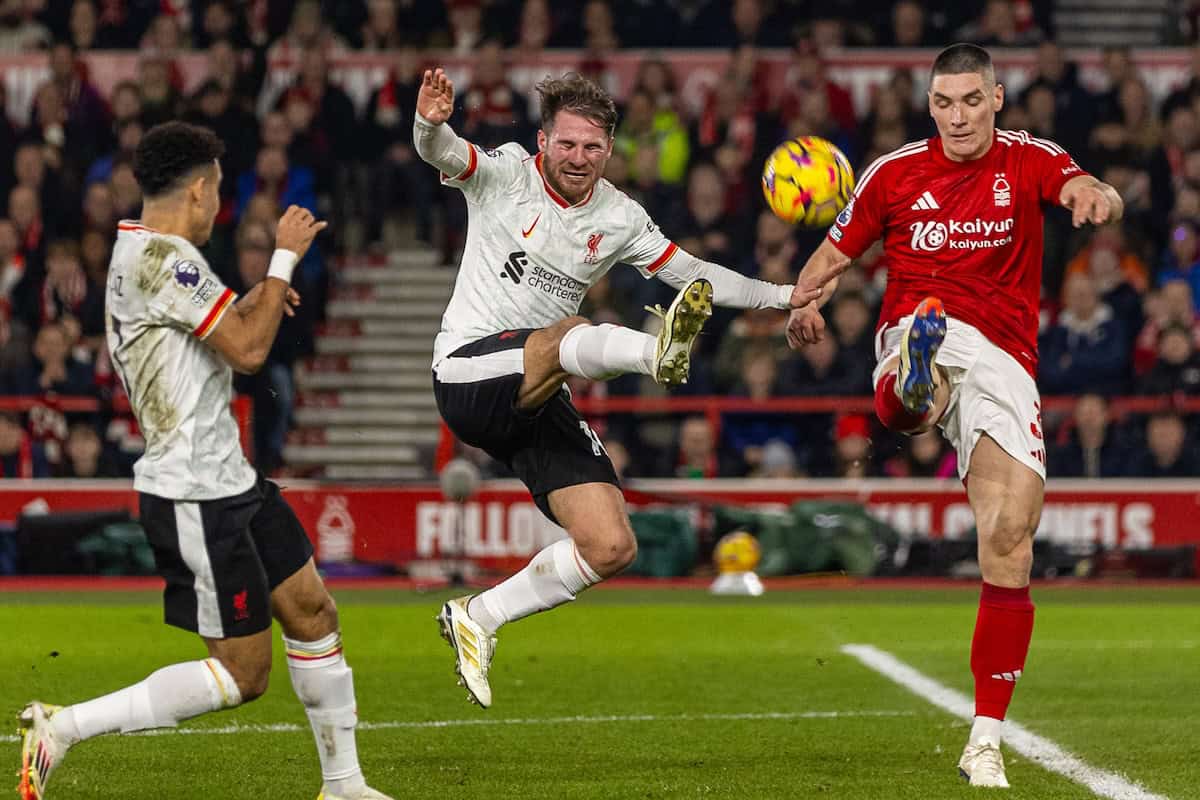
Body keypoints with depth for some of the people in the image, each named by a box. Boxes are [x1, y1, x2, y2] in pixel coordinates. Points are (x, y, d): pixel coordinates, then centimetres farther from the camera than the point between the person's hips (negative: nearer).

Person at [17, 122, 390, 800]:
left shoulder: (138, 249, 13)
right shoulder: (163, 257, -19)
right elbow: (248, 350, -22)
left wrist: (256, 301, 23)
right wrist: (285, 258, -12)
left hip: (229, 481, 11)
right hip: (196, 494, -11)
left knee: (312, 612, 13)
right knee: (243, 675, -7)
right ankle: (61, 729, -5)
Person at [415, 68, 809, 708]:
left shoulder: (619, 219, 9)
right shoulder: (506, 173, -4)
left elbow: (691, 274, 16)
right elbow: (441, 154, -22)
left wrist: (781, 296, 7)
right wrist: (430, 123, -46)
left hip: (538, 403, 6)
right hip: (470, 373, -6)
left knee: (610, 547, -5)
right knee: (568, 334, -38)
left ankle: (477, 618, 9)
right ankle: (658, 353, -72)